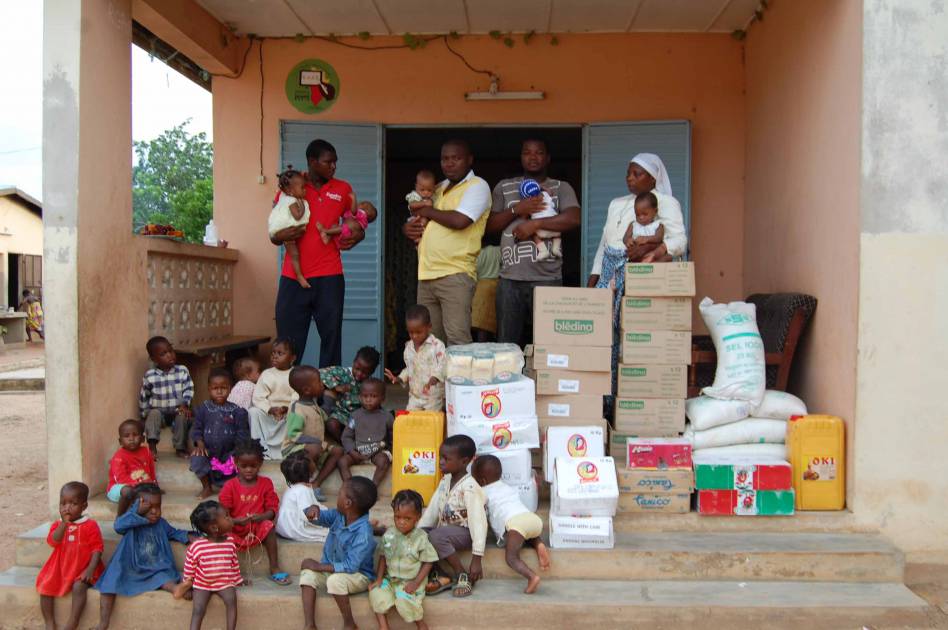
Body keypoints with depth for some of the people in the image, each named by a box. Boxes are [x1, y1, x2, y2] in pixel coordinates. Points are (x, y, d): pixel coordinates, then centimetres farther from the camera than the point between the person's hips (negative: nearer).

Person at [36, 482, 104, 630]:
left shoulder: (90, 525, -7)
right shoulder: (57, 524, 4)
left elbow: (97, 548, -9)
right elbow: (52, 542, -15)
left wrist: (90, 569, -20)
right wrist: (64, 523, -25)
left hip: (82, 570, -5)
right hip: (60, 569, 5)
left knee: (78, 587, -28)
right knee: (45, 588, -11)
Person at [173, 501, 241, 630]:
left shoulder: (230, 542, -3)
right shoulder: (196, 547, -13)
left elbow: (235, 564, 9)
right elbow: (189, 568, 1)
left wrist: (237, 580, 13)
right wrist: (187, 583, 4)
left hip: (225, 582, 1)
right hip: (202, 584, -1)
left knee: (231, 600, -24)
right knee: (198, 609, -19)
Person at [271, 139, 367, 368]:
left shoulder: (343, 190, 10)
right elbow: (273, 236, 12)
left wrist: (356, 236, -1)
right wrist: (282, 235, -12)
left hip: (329, 278, 0)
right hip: (293, 278, 0)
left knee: (331, 339, -2)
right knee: (289, 343, 0)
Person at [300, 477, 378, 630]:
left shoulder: (364, 534, -29)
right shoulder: (339, 515, -7)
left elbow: (350, 567, -30)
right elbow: (318, 517, 6)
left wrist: (318, 566, -24)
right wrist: (314, 509, -20)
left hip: (359, 576, -7)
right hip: (332, 570, 8)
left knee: (335, 580, -36)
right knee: (308, 572, -15)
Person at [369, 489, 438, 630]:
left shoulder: (421, 538, -13)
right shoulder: (389, 534, -2)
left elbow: (428, 562, -8)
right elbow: (383, 557, 7)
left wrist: (416, 583, -15)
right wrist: (379, 578, -2)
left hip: (410, 582, -4)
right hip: (390, 579, 5)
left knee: (404, 601, -26)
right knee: (375, 594, -18)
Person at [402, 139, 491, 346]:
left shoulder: (477, 186, -1)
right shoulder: (438, 189, 22)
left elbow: (459, 220, -18)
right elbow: (413, 219, 30)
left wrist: (428, 211, -3)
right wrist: (408, 228, 6)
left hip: (454, 275, -7)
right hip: (426, 275, 8)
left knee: (457, 341, -11)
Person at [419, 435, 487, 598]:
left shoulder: (469, 487, -22)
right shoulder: (445, 480, 3)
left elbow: (478, 521, -24)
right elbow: (432, 509, 6)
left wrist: (476, 559, -27)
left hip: (464, 532, -8)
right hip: (446, 529, 8)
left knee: (436, 536, -33)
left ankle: (464, 576, -16)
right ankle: (438, 577, -8)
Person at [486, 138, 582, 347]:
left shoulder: (561, 188, 10)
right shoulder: (504, 187, 17)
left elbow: (574, 219, -7)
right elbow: (489, 226, 11)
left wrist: (535, 223, -11)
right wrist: (516, 210, -4)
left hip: (548, 279, -2)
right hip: (510, 280, 2)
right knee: (507, 344, 3)